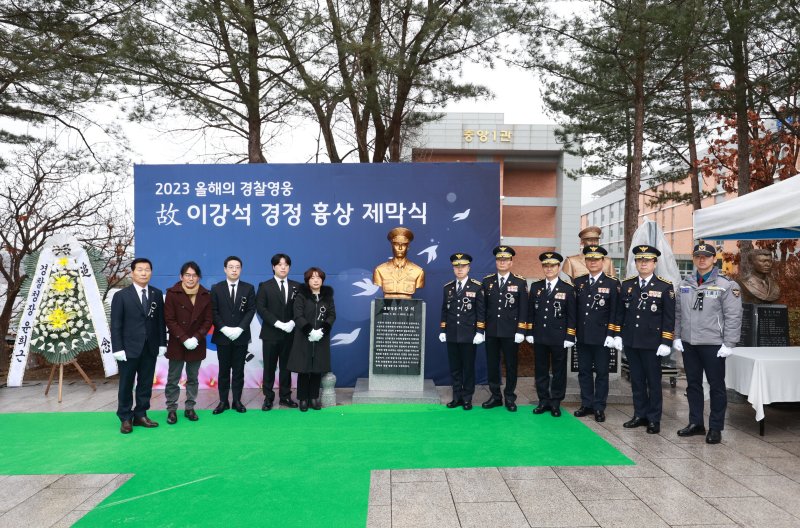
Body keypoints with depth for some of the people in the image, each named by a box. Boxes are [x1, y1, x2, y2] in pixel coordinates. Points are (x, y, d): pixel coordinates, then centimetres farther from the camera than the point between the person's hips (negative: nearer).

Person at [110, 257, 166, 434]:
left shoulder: (157, 294, 4)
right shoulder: (121, 296, -4)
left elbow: (161, 321, 6)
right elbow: (116, 324, -5)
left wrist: (162, 343, 3)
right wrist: (118, 348, -10)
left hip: (150, 348, 3)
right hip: (129, 348, -3)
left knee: (146, 384, 9)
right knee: (126, 385, 8)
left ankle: (140, 415, 22)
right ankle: (125, 418, 20)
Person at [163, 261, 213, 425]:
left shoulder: (205, 295, 2)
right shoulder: (172, 293, -5)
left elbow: (208, 320, 2)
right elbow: (169, 320, -8)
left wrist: (196, 338, -12)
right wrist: (184, 339, -15)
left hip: (197, 345, 2)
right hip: (177, 344, -2)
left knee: (193, 378, 10)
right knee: (173, 379, 4)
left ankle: (189, 408, 19)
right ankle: (171, 409, 15)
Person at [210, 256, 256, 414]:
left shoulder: (249, 288, 5)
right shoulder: (216, 288, 4)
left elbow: (251, 310, -1)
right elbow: (213, 312, -1)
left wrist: (240, 328, -13)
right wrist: (224, 329, -13)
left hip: (241, 336, 0)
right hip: (222, 336, 0)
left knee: (239, 370, 5)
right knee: (224, 370, 6)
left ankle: (237, 401, 13)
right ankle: (223, 401, 13)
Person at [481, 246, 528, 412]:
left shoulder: (520, 282, 0)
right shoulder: (487, 281, 6)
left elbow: (523, 309, -3)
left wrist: (521, 331, -8)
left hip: (511, 332, -2)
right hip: (491, 331, 2)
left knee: (511, 365, 7)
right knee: (492, 365, 8)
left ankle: (510, 398, 20)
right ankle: (495, 396, 21)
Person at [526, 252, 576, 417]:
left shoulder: (568, 289, -2)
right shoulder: (535, 287, 7)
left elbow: (571, 316, -3)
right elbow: (531, 312, 8)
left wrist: (570, 337, -8)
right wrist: (529, 333, 4)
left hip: (559, 338, -2)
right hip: (539, 337, 3)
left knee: (559, 371, 7)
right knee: (541, 370, 9)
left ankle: (556, 403, 18)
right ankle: (543, 401, 21)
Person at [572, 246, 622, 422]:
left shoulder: (612, 283, -3)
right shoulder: (578, 282, 7)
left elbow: (615, 312, -6)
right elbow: (574, 308, 9)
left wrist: (611, 335, -12)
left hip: (601, 337, -3)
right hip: (582, 336, 4)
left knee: (601, 373, 5)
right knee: (584, 371, 10)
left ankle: (599, 407, 16)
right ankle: (586, 404, 22)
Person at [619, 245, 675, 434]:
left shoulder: (665, 286, -4)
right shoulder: (627, 284, 6)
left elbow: (669, 317, -6)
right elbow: (620, 311, 11)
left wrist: (666, 343, -10)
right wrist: (617, 335, 7)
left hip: (652, 343, -3)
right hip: (630, 341, 4)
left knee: (653, 381, 6)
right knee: (636, 380, 12)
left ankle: (654, 419, 17)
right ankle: (640, 415, 23)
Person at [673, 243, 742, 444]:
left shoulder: (726, 285, -7)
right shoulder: (685, 284, 8)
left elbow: (733, 316, -9)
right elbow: (678, 313, 11)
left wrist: (729, 344, -12)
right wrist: (677, 337, 5)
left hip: (713, 344, -5)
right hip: (688, 344, 5)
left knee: (717, 386, 5)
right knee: (693, 384, 13)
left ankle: (715, 428, 15)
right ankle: (696, 423, 24)